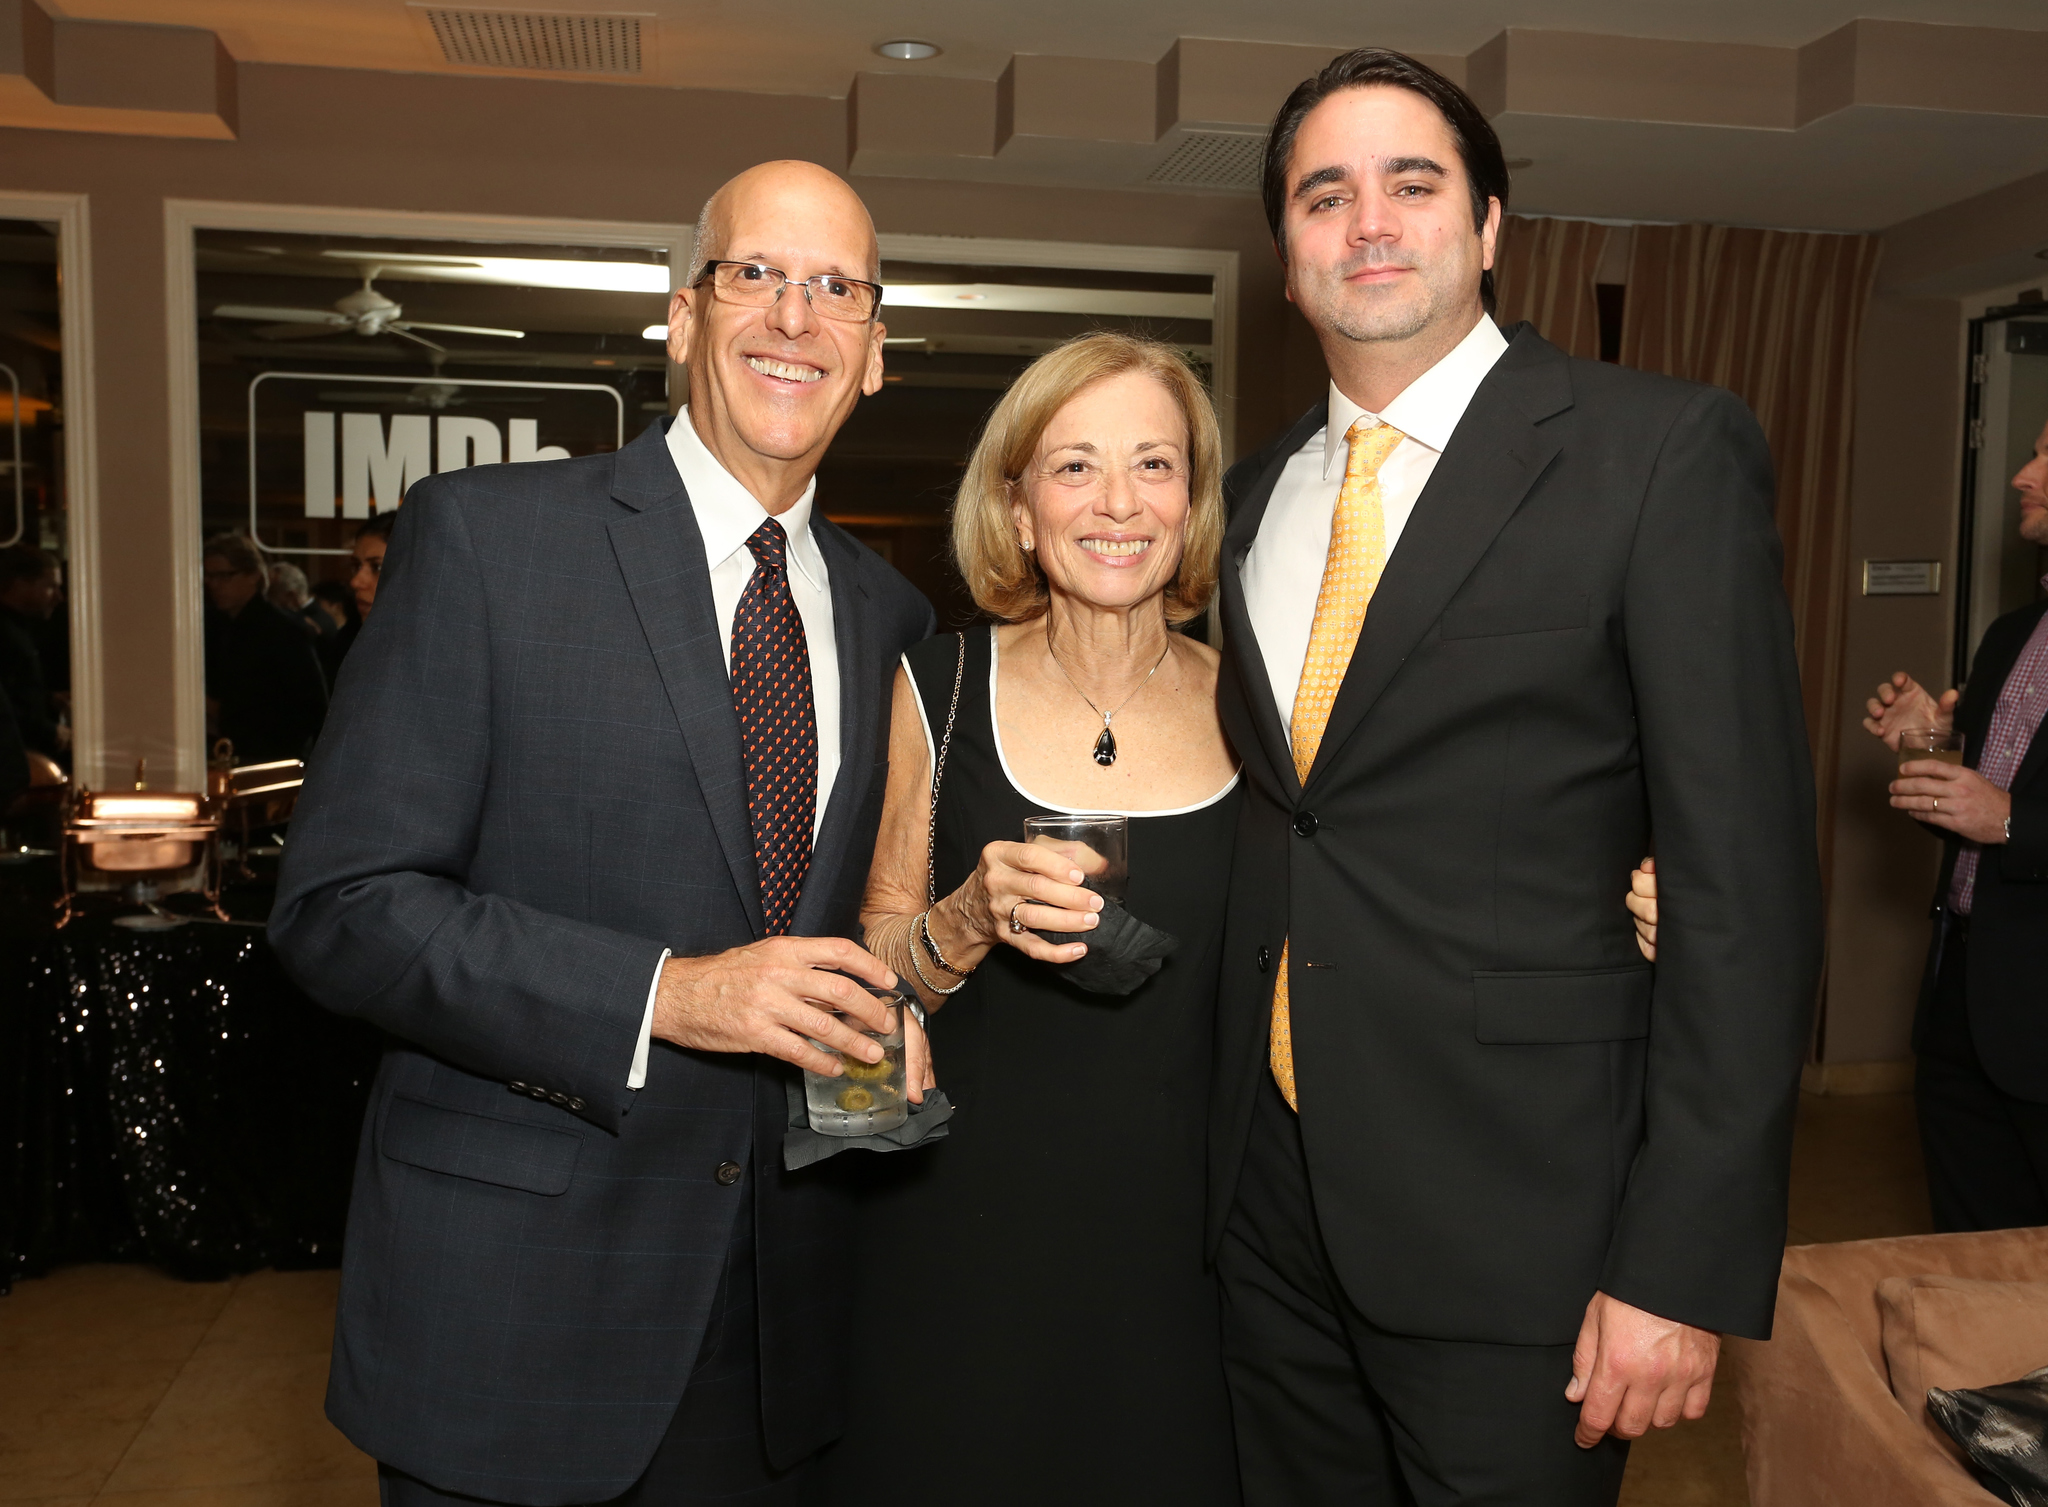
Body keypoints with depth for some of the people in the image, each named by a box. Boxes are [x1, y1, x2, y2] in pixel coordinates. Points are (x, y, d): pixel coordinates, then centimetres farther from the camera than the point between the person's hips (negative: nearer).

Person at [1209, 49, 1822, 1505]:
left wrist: (1686, 1262, -15)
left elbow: (1744, 877, -13)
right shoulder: (1258, 491, 9)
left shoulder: (1662, 447, -9)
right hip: (1274, 1204, 5)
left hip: (1516, 1214, -5)